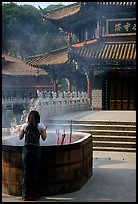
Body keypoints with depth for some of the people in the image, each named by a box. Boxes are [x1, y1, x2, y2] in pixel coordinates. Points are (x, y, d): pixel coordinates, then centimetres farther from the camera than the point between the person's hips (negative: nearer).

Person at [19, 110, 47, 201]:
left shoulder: (25, 125, 6)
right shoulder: (41, 126, 2)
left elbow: (20, 137, 12)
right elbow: (44, 138, 5)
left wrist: (20, 130, 30)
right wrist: (44, 130, 22)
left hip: (26, 150, 2)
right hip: (36, 150, -1)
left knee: (26, 173, 7)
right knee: (36, 173, 6)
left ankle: (25, 195, 11)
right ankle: (35, 195, 11)